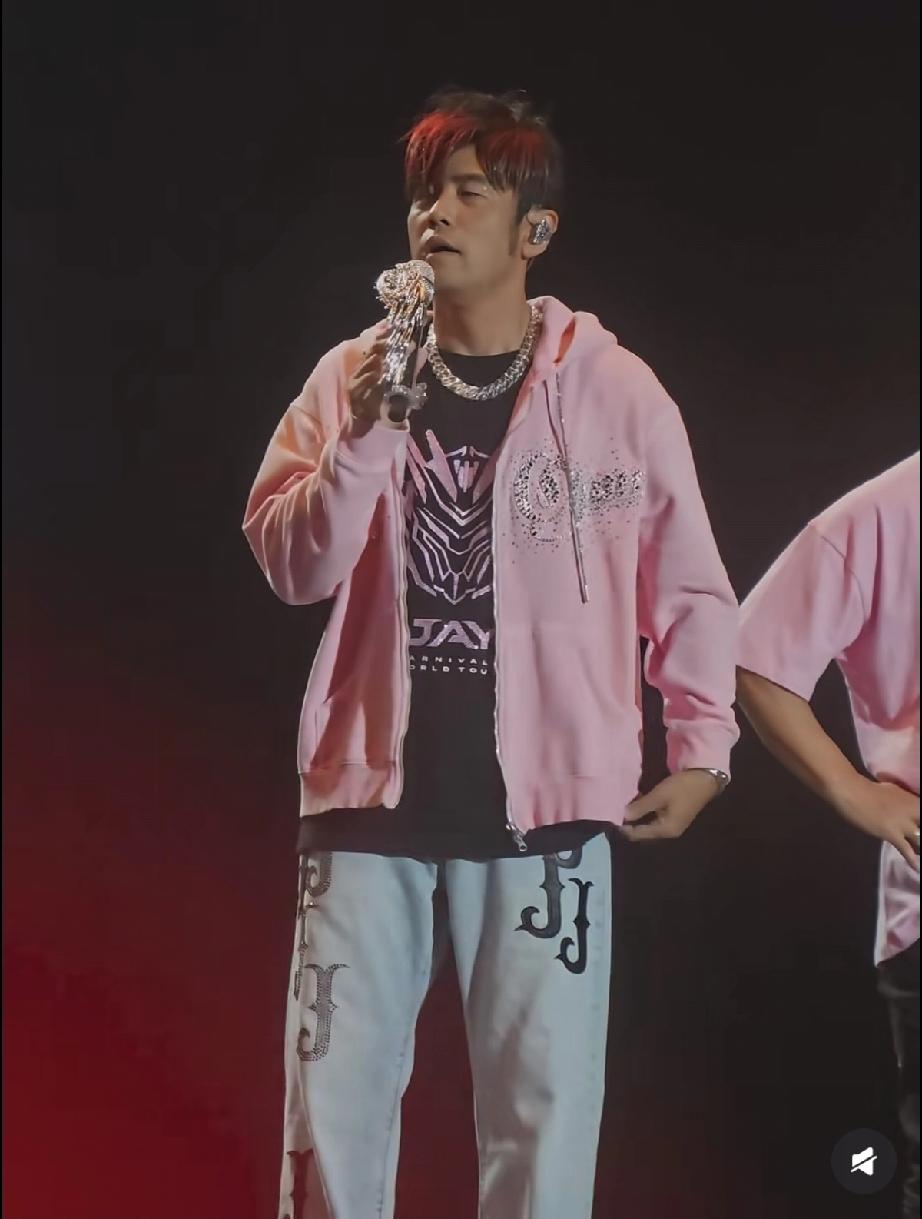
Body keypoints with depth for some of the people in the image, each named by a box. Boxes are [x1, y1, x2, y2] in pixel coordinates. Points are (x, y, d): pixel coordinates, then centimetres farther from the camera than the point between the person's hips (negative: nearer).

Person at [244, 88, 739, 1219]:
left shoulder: (615, 390, -2)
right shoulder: (352, 376, 5)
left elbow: (691, 587, 5)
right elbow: (293, 565, -2)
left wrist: (700, 751, 4)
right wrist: (361, 438, -16)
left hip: (541, 807, -2)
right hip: (374, 795, 2)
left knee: (543, 1106, 3)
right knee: (333, 1095, 5)